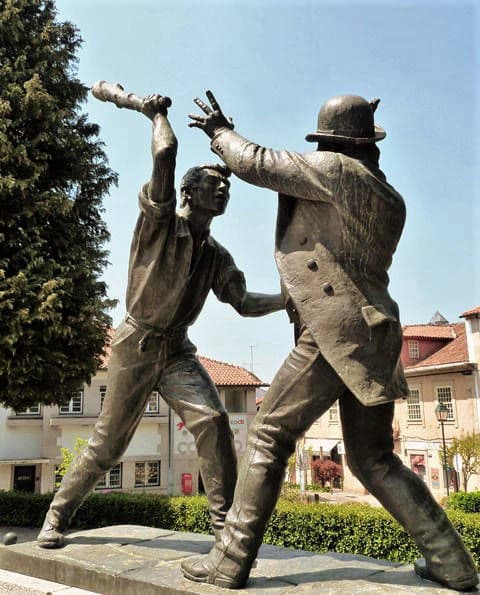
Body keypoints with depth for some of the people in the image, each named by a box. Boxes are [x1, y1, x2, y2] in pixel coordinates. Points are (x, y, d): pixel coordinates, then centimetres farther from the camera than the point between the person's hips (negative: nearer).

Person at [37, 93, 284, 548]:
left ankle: (225, 520, -5)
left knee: (212, 420, -18)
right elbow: (165, 153, -23)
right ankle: (58, 515, 27)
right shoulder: (160, 220, -11)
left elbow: (244, 303, 7)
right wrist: (158, 114, -5)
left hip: (177, 350, 5)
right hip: (136, 346, -4)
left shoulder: (217, 257, 6)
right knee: (108, 442, 4)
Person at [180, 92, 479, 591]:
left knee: (268, 437, 1)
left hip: (338, 334, -8)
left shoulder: (336, 169, -5)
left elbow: (254, 164, -1)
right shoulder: (391, 200, 18)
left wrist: (220, 131, 18)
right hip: (376, 335, 8)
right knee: (373, 459, 16)